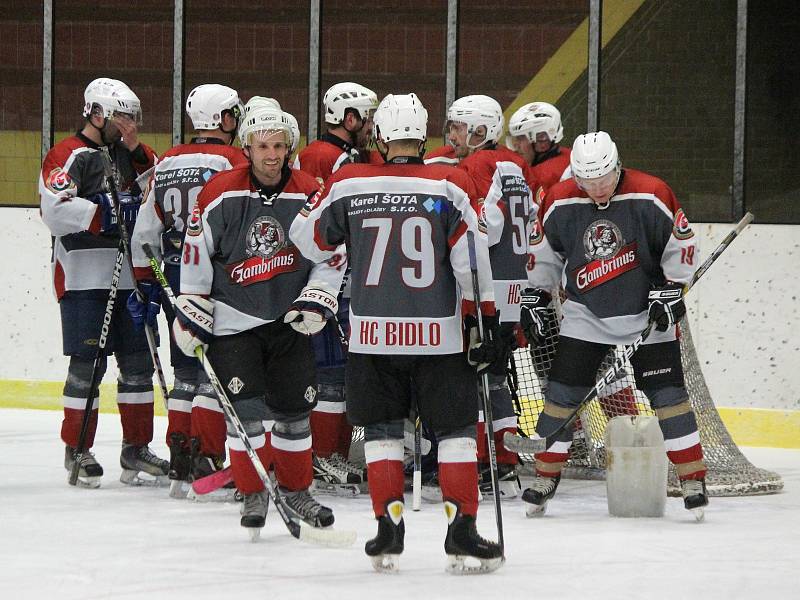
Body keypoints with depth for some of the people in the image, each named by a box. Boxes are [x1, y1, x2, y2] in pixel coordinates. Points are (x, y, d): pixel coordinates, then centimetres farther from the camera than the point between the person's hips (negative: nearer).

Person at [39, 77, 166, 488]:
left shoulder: (130, 154, 16)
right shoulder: (69, 156, -8)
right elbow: (57, 209, -22)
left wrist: (136, 149, -4)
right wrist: (107, 215, -23)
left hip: (130, 276, 7)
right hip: (84, 279, -7)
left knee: (138, 362, 8)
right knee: (88, 363, -5)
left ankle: (136, 449, 16)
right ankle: (77, 452, 4)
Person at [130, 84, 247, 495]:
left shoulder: (167, 163, 12)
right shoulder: (231, 161, -9)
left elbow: (145, 230, 14)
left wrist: (145, 284, 20)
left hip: (174, 276, 7)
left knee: (187, 371, 14)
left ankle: (179, 465, 14)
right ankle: (206, 461, -11)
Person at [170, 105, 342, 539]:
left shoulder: (310, 194, -4)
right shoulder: (220, 193, -10)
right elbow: (196, 253, -2)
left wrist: (316, 300, -6)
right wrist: (192, 312, -2)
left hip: (289, 320, 2)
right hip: (233, 321, -2)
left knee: (294, 408, 7)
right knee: (245, 408, -8)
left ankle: (295, 490, 24)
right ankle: (253, 494, 6)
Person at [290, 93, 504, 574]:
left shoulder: (347, 185, -2)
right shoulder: (449, 186, -7)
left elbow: (309, 241, 12)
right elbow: (472, 260, -9)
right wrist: (484, 320, -3)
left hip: (372, 334, 2)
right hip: (438, 335, -1)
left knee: (382, 430, 13)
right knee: (456, 428, 8)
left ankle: (389, 534, 7)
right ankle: (462, 534, 1)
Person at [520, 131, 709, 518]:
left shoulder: (651, 196, -16)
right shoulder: (560, 203, -9)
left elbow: (682, 243, -5)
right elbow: (542, 252, 7)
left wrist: (671, 290, -10)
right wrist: (534, 298, 7)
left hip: (646, 313, -2)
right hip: (585, 313, 2)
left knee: (667, 395, -6)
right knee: (562, 394, -3)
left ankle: (693, 479, 2)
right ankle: (545, 478, 8)